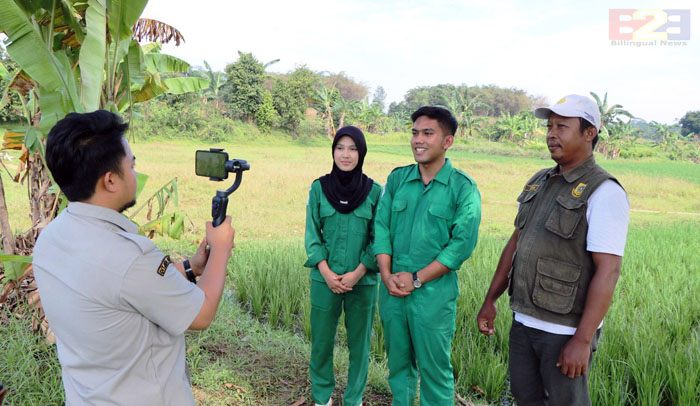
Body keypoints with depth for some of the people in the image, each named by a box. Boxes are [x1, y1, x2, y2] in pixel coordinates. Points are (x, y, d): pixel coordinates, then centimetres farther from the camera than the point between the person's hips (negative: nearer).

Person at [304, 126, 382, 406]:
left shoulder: (374, 191, -3)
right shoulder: (319, 188, -1)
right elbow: (312, 235, 0)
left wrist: (357, 273, -11)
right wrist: (327, 273, -10)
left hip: (362, 281, 0)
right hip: (325, 279, 1)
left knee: (359, 342, 10)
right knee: (321, 341, 10)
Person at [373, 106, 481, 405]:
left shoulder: (463, 188, -6)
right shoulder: (397, 178, 7)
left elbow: (462, 243, -12)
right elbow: (381, 227, 4)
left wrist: (417, 279, -14)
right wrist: (387, 275, -8)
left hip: (434, 291, -4)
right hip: (392, 288, 4)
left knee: (434, 367, 6)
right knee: (398, 361, 17)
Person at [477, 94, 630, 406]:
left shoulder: (604, 193, -14)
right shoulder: (539, 182, 9)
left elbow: (608, 271, -19)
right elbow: (516, 243, 13)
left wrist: (583, 340, -21)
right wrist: (490, 300, 13)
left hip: (566, 330, -7)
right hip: (523, 321, 7)